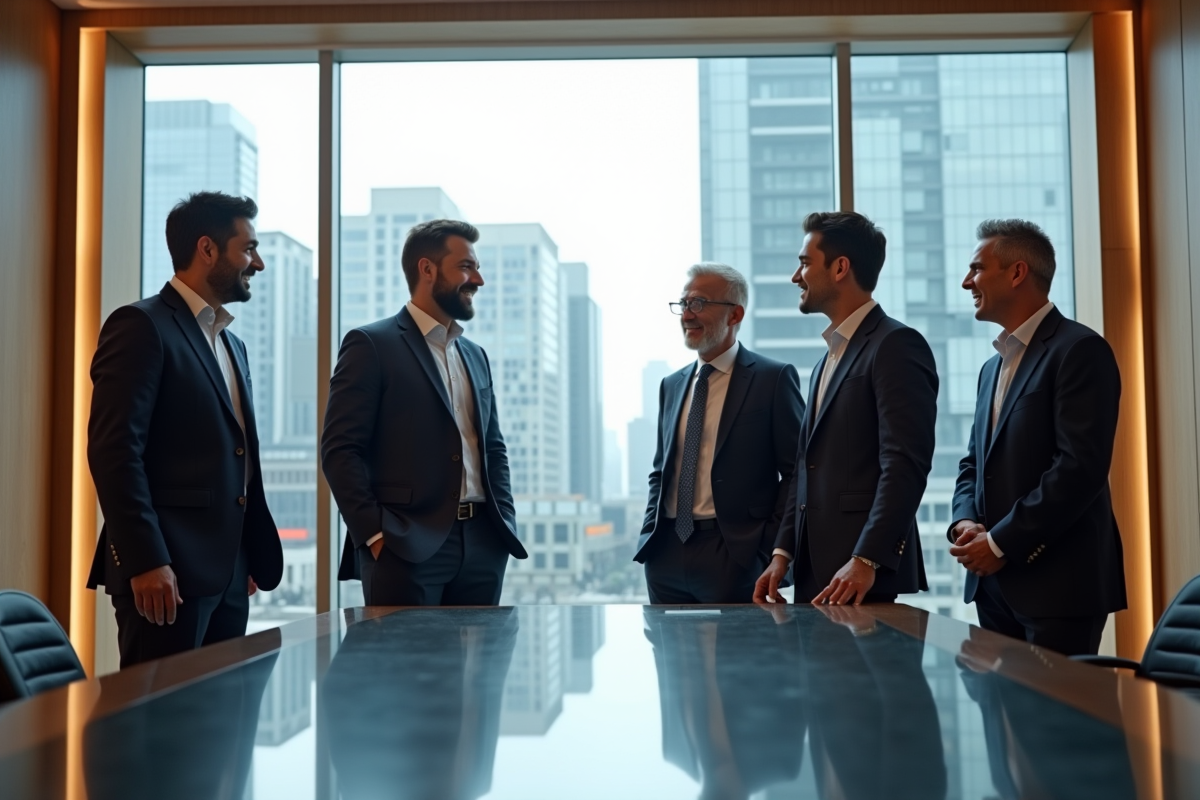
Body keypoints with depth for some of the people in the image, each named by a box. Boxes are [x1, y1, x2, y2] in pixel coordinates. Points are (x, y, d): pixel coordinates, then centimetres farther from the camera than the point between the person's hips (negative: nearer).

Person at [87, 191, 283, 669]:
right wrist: (146, 561, -20)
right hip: (166, 573, -8)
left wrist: (251, 559, 14)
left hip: (227, 574, 8)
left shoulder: (231, 343, 21)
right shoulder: (142, 326, -7)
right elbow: (113, 449, -15)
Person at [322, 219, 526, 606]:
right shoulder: (371, 345, -2)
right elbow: (340, 450, -8)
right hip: (406, 548, -6)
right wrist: (374, 533, -14)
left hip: (483, 545, 6)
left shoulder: (475, 355, 19)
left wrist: (506, 522, 9)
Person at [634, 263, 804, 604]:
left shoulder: (773, 379, -3)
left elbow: (798, 471, -6)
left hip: (732, 554, -5)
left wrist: (767, 546, -12)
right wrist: (649, 533, 8)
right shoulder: (671, 385, 15)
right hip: (665, 555, 6)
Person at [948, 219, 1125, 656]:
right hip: (994, 581, 8)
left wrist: (1001, 542, -16)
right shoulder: (994, 367, 18)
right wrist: (964, 523, -1)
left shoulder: (1079, 350, -9)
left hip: (1059, 583, -8)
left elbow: (1081, 466, -18)